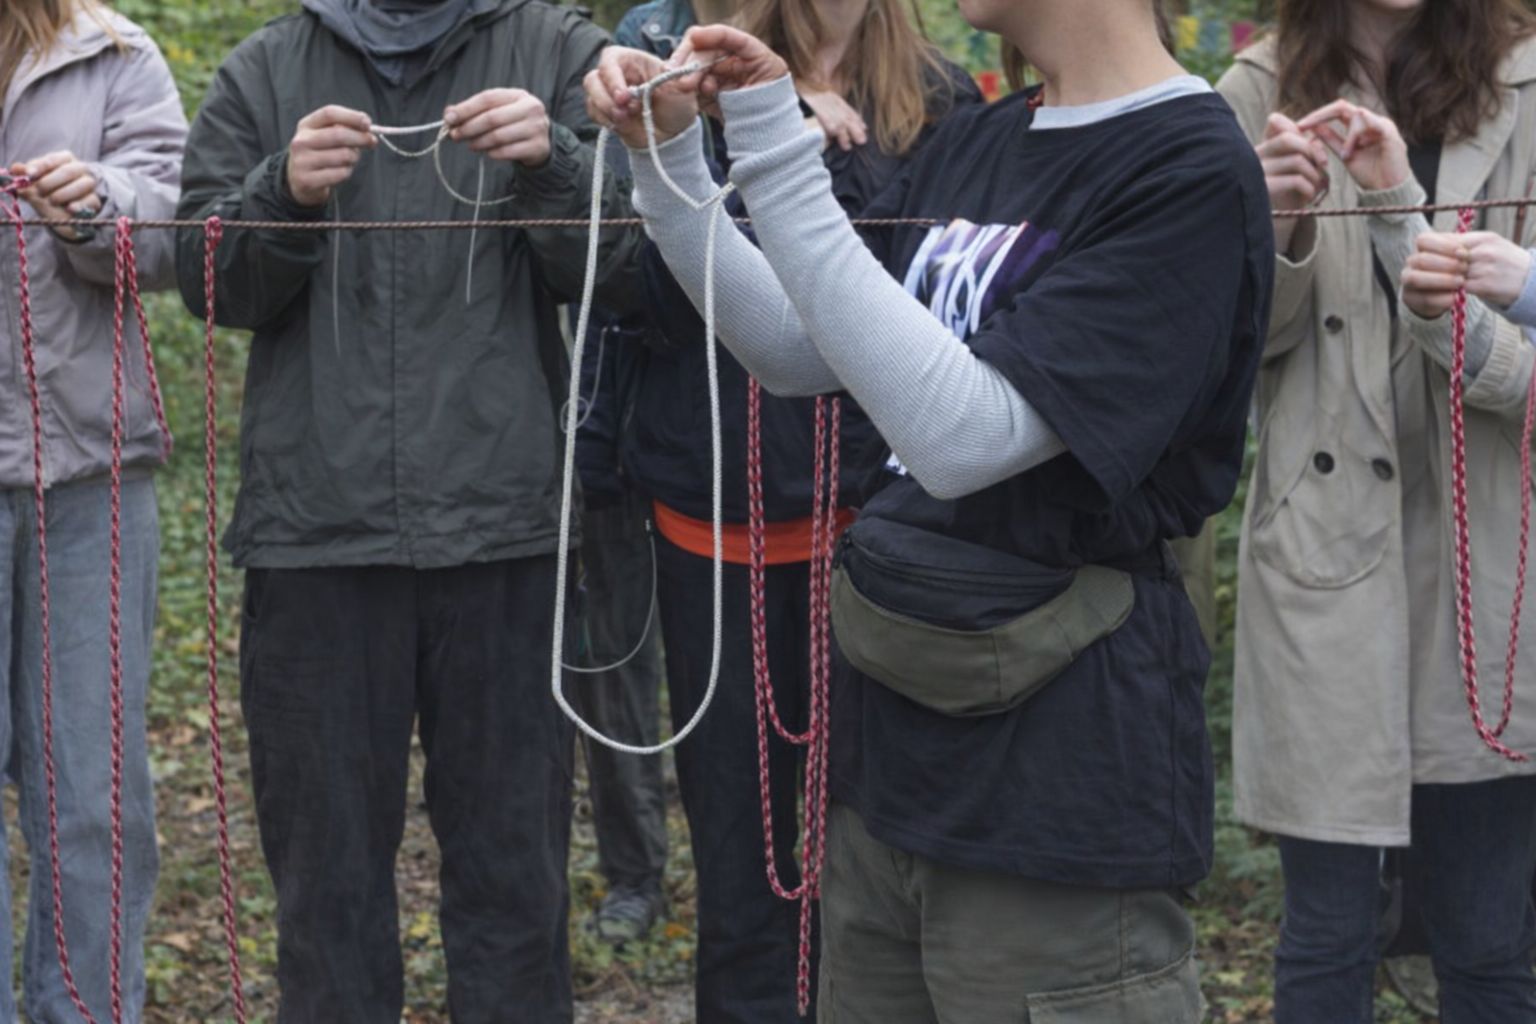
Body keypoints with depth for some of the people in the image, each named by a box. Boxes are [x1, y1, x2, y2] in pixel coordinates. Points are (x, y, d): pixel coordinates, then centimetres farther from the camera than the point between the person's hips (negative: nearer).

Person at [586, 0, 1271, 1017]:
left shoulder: (1190, 171, -16)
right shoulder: (973, 143, 8)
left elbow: (966, 434, -25)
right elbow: (798, 352, 16)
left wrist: (777, 162, -25)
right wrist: (667, 157, 4)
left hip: (1056, 777, -8)